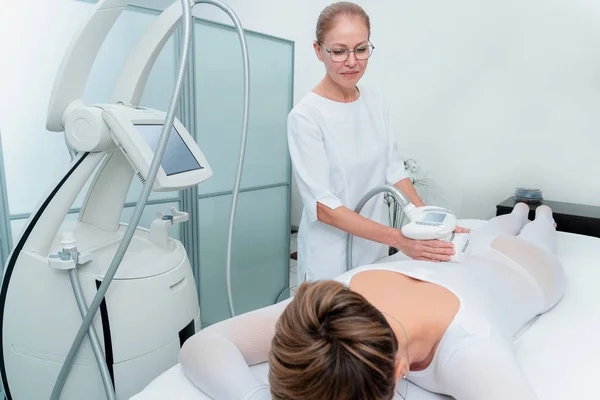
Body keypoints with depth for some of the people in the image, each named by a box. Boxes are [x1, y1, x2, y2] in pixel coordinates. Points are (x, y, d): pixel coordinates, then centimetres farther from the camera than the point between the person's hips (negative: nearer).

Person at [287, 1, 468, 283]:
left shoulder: (376, 103, 0)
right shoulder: (305, 116, -19)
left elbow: (394, 170, 2)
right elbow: (324, 207, -22)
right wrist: (398, 239, -27)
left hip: (375, 249, 6)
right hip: (331, 259, -5)